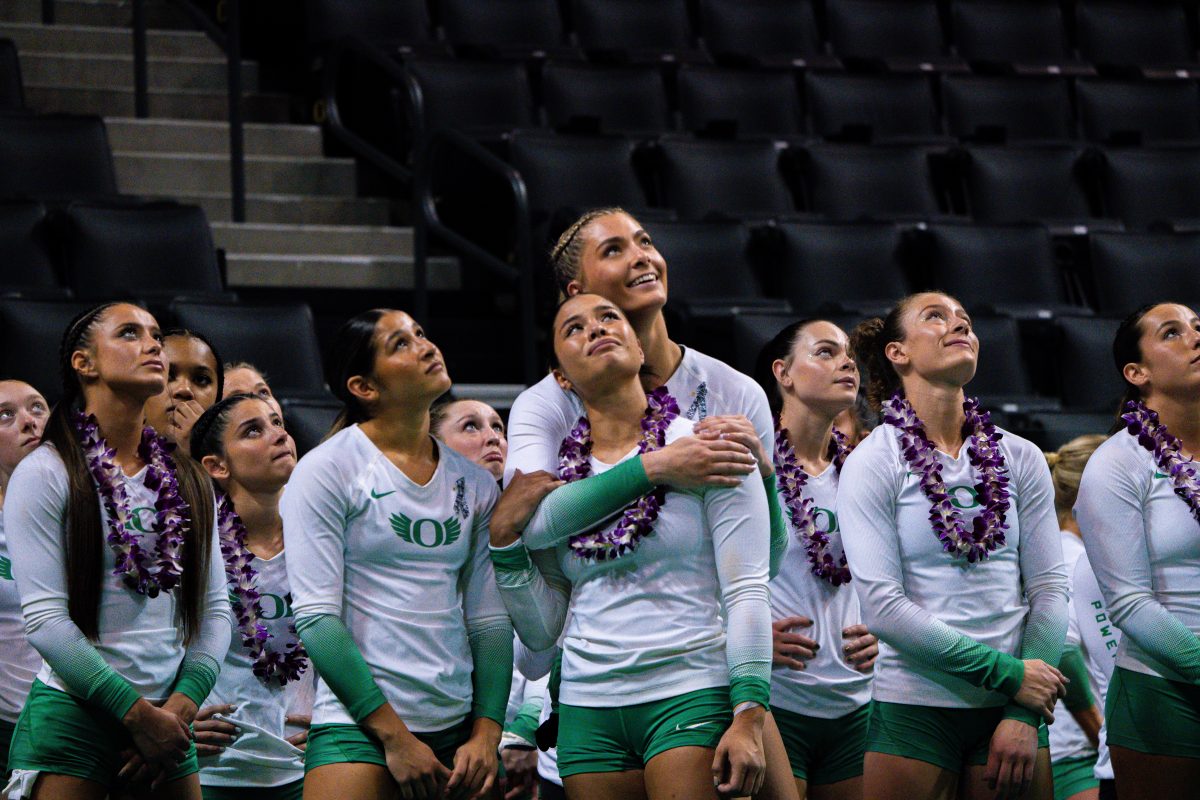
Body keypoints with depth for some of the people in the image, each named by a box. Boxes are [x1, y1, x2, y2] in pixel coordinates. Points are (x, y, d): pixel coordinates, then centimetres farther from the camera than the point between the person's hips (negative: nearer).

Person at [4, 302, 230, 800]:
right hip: (74, 716, -5)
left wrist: (181, 707, -6)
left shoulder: (189, 482, 12)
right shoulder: (45, 475, -5)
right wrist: (139, 715, -13)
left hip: (167, 720, 5)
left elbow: (214, 608, 10)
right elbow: (44, 618, -12)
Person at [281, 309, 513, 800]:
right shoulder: (328, 470, -2)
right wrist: (394, 737, -13)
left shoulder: (474, 485, 12)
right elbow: (315, 616, -9)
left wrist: (486, 735, -1)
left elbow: (490, 620, 12)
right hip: (358, 725, -5)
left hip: (457, 732, 5)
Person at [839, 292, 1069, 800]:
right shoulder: (872, 464, -1)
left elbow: (1049, 587, 4)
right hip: (913, 710, -3)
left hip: (1012, 708, 3)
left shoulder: (1020, 458, 8)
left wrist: (1024, 717, -8)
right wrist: (1007, 672, -14)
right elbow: (881, 605, -10)